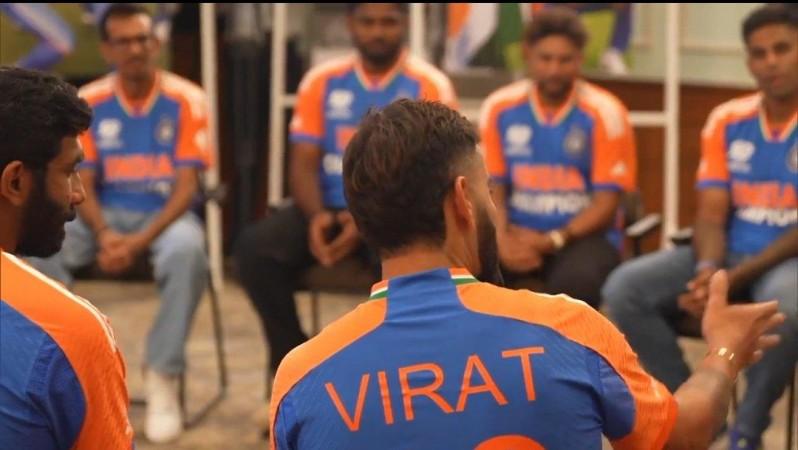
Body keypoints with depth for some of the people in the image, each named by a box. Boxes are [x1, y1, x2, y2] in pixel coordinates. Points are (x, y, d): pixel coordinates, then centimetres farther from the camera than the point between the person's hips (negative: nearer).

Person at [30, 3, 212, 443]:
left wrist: (141, 241, -24)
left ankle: (162, 377, -27)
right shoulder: (89, 103, 1)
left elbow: (186, 185, -10)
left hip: (165, 214, -2)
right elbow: (82, 184, 0)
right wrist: (103, 234, -21)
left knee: (187, 249, -38)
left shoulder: (186, 101, -5)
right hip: (106, 215, 2)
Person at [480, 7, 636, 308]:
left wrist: (553, 240, -19)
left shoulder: (603, 113, -5)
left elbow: (607, 201, -5)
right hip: (519, 235, 2)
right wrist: (502, 239, -16)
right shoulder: (500, 108, 3)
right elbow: (493, 188, 4)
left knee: (576, 281, -37)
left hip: (581, 235, -2)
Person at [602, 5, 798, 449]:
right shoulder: (727, 121, 7)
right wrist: (706, 271, -19)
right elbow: (711, 213, 3)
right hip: (729, 252, 5)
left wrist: (736, 278, -23)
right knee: (626, 288, -18)